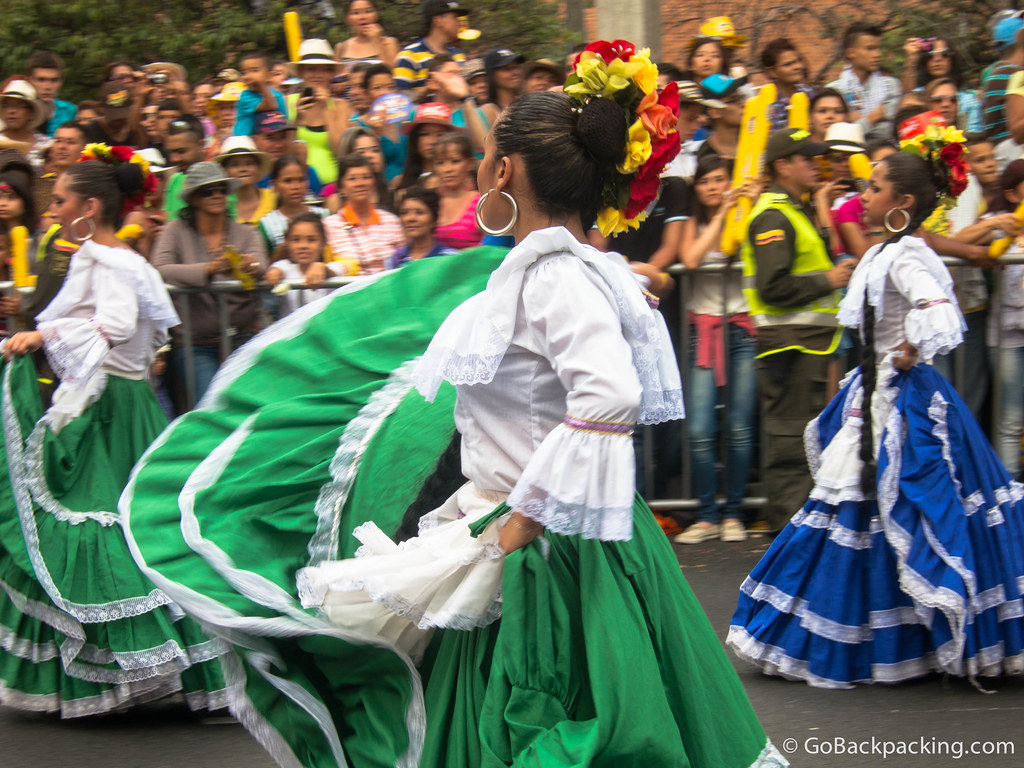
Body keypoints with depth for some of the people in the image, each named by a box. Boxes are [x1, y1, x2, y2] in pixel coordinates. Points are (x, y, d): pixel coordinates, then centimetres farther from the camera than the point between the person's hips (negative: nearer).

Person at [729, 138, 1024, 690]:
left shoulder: (904, 256, -17)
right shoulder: (892, 253, 12)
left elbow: (937, 315, -33)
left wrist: (905, 358, -20)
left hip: (898, 405, -10)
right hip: (881, 398, 10)